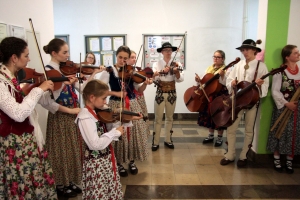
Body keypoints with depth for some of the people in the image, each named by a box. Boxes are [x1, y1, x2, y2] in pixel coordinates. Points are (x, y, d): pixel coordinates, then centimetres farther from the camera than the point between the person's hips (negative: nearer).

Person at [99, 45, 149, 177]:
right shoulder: (109, 71, -4)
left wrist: (145, 83, -20)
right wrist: (116, 93, -19)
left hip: (132, 105, 3)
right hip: (116, 106, -2)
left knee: (135, 133, 6)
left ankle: (131, 161, 27)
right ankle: (119, 163, 23)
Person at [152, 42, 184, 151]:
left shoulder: (176, 64, 0)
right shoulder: (157, 64, -2)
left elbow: (180, 79, -11)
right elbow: (153, 78, -16)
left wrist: (176, 70, -28)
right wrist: (163, 71, -28)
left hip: (172, 94, 2)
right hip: (160, 93, -2)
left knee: (169, 118, 12)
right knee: (158, 119, 1)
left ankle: (168, 140, 26)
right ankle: (155, 142, 11)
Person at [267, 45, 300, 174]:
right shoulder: (280, 71, -6)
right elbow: (275, 92, -10)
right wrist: (286, 103, -17)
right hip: (283, 108, -4)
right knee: (280, 133, 3)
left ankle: (289, 161, 21)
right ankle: (277, 160, 18)